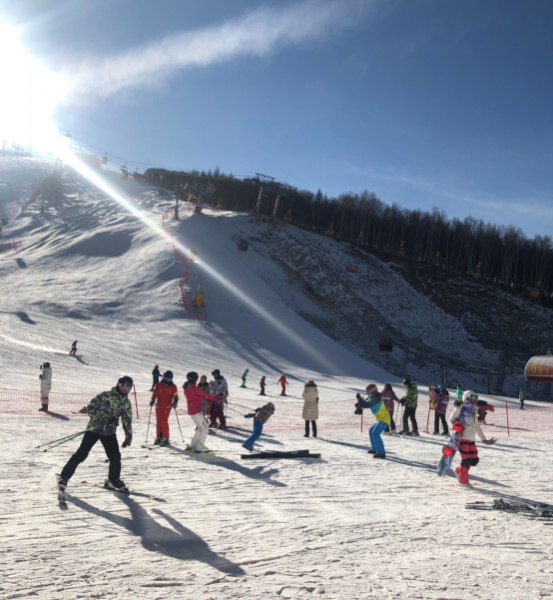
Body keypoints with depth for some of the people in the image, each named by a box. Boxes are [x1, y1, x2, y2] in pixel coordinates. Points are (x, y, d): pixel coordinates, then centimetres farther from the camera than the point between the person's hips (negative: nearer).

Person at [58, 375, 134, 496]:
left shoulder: (126, 403, 6)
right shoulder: (106, 395, -9)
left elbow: (127, 421, 13)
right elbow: (90, 407, -9)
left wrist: (129, 436, 10)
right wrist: (98, 419, -20)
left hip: (109, 432, 4)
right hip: (94, 428, -4)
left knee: (115, 457, -1)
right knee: (81, 454, -9)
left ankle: (113, 480, 22)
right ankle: (64, 477, 2)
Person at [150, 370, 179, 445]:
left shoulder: (173, 387, -2)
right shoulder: (158, 385, 1)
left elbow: (175, 396, 0)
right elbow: (155, 394, 4)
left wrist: (175, 403, -17)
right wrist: (153, 400, -12)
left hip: (167, 407, -3)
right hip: (159, 406, 3)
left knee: (164, 421, -11)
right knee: (158, 422, 8)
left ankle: (165, 438, -3)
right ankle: (159, 437, 21)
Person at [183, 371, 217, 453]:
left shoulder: (186, 388, 6)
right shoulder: (194, 388, -20)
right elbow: (205, 395, -14)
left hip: (191, 411, 9)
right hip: (196, 412, -9)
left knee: (200, 428, 20)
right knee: (205, 429, -1)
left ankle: (192, 445, 21)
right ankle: (200, 447, -6)